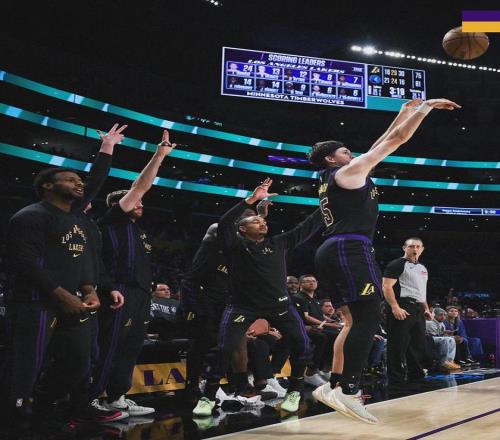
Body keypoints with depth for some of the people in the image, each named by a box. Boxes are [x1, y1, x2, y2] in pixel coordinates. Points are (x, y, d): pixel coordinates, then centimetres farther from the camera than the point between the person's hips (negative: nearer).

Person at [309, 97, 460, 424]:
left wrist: (403, 114, 34)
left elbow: (379, 145, 32)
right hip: (350, 250, -11)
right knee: (368, 319, -14)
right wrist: (426, 107, 8)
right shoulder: (349, 171, -1)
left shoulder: (330, 180, 25)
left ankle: (335, 386, 9)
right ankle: (348, 392, -21)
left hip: (331, 253, 11)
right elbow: (397, 140, -1)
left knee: (355, 320, 13)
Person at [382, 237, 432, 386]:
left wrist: (426, 309, 19)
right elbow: (386, 286, -13)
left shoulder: (422, 268, 22)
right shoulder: (397, 264, -5)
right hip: (402, 309, -9)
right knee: (398, 346, -8)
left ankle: (416, 377, 20)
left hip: (418, 309, 9)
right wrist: (395, 307, -23)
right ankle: (396, 380, -4)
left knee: (418, 345, 11)